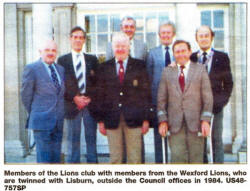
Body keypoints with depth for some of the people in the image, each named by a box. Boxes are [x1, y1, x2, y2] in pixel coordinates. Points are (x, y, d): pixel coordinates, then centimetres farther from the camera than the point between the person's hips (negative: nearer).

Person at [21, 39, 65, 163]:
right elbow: (26, 95, -2)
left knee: (56, 157, 10)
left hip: (59, 121, 5)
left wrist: (60, 114, 10)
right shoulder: (31, 68, -4)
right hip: (42, 121, -5)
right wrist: (34, 114, 4)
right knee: (44, 158, -2)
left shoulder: (61, 69, 13)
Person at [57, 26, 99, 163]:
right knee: (72, 141, 3)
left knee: (91, 139, 7)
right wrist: (74, 98, -10)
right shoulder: (62, 60, 6)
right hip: (72, 105, -2)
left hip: (90, 104, 2)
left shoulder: (92, 59, 12)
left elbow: (98, 82, 8)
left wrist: (90, 97, -7)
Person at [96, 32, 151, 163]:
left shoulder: (139, 66, 5)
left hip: (133, 119, -1)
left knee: (135, 158, 5)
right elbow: (101, 95, 7)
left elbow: (146, 94, 2)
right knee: (115, 158, 8)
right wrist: (100, 120, 3)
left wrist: (146, 119, -3)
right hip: (112, 119, 1)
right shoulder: (105, 67, 8)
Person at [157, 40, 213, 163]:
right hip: (175, 123, 0)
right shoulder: (167, 72, 10)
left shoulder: (200, 70, 7)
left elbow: (207, 97, 2)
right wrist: (162, 121, -1)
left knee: (196, 158, 3)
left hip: (195, 122, 0)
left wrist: (205, 121, -6)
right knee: (177, 157, -6)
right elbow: (161, 99, 8)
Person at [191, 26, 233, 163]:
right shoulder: (191, 58, 7)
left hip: (216, 106, -1)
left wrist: (223, 101, -4)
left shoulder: (222, 57, 6)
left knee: (217, 140, 2)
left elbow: (228, 83, 7)